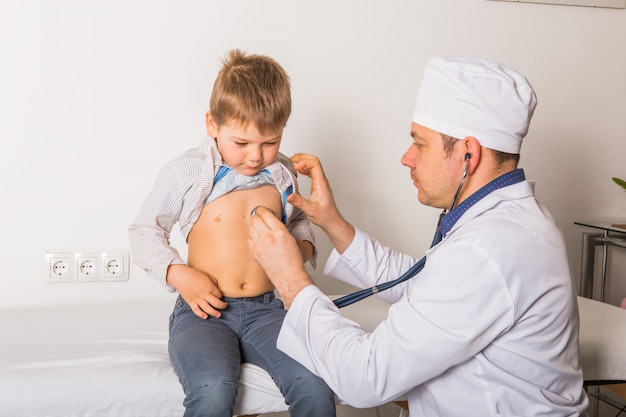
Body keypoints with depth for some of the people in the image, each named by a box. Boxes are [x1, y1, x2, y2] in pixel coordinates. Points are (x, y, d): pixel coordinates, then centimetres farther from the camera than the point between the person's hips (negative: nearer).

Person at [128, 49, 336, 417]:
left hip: (265, 309, 3)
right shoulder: (186, 172, -3)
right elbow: (144, 231, 7)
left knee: (315, 387, -22)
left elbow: (298, 220, 27)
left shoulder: (282, 173, 8)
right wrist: (179, 275, -8)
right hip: (205, 311, -3)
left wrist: (303, 248, 4)